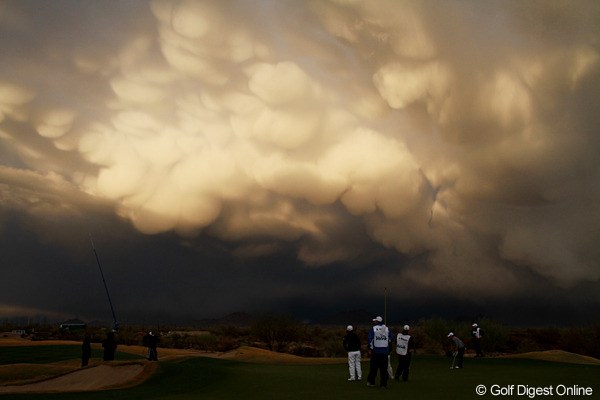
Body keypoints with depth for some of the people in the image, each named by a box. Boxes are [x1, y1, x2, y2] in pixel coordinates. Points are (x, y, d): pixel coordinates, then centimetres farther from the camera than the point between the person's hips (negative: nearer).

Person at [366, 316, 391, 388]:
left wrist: (370, 349, 0)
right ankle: (384, 383, 5)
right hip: (385, 351, 2)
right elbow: (390, 339, 9)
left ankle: (371, 382, 10)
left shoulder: (373, 329, -3)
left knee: (373, 368, 6)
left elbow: (370, 339, -6)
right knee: (384, 368, 5)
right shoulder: (387, 329, 6)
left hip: (376, 351, -2)